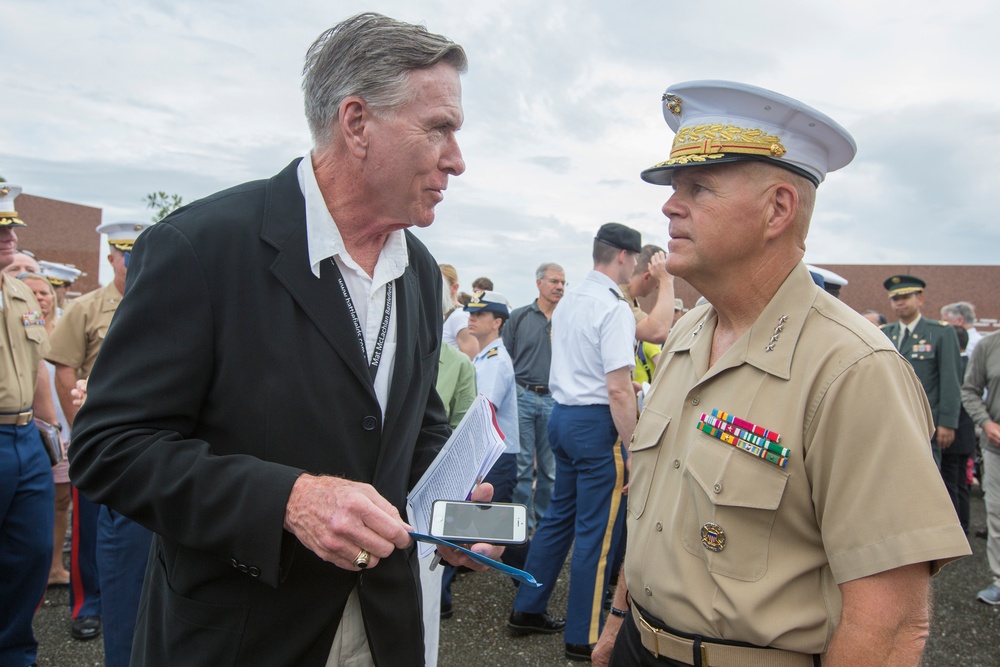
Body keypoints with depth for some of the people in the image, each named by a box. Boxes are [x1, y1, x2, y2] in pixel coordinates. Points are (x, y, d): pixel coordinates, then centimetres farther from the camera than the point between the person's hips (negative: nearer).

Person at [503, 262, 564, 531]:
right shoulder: (519, 317, 4)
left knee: (550, 468, 9)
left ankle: (545, 521, 24)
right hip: (522, 397, -1)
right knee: (522, 466, 3)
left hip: (555, 400, 1)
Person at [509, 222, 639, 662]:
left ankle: (527, 610, 30)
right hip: (597, 422, -9)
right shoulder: (615, 308, -16)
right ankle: (583, 636, 15)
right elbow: (618, 388, -21)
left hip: (562, 415, 9)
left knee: (559, 516, 19)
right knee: (597, 532, 3)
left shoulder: (567, 303, 11)